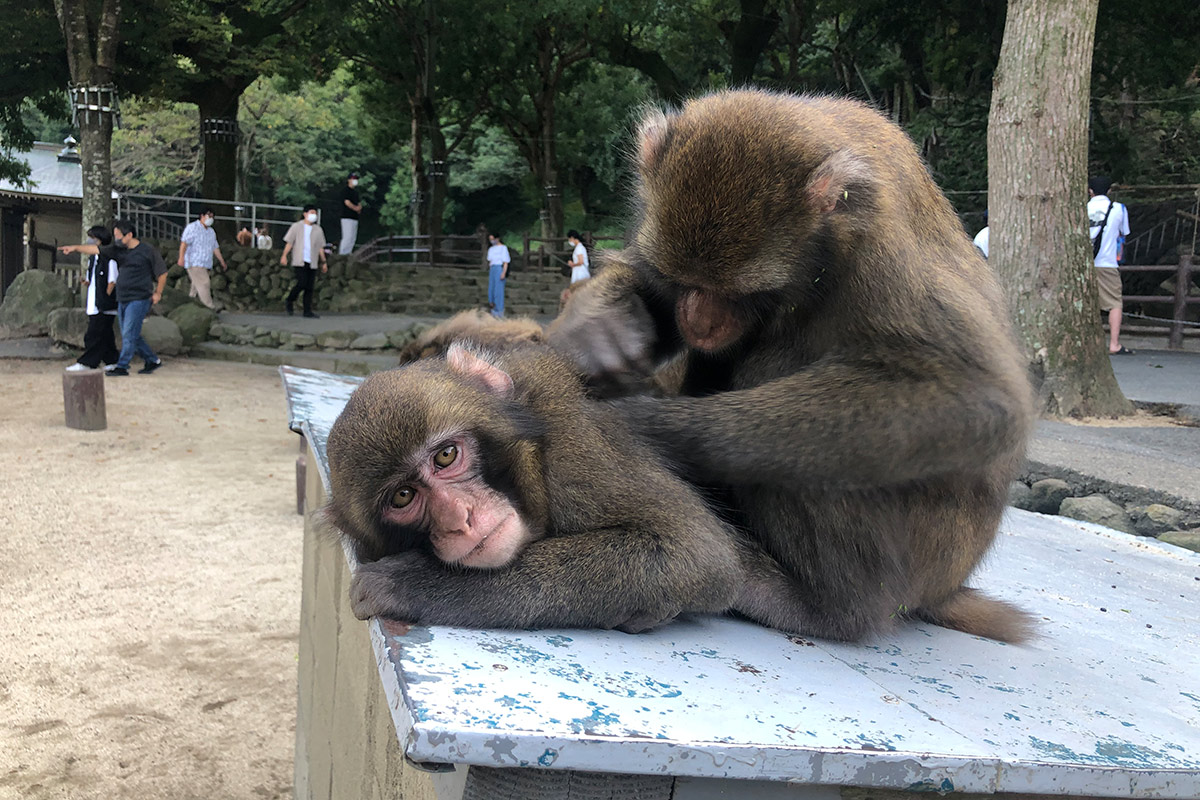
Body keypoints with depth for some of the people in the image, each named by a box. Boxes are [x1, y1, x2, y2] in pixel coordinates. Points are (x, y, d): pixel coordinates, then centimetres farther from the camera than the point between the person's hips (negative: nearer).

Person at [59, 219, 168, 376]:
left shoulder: (148, 251, -6)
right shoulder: (118, 250, 11)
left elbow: (162, 273, -2)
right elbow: (97, 250, 8)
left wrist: (157, 293, -2)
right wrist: (75, 248, -2)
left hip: (139, 300, -7)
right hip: (122, 300, 7)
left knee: (129, 334, -7)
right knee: (130, 335, 10)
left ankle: (122, 366, -1)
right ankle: (152, 361, 22)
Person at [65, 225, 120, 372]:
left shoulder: (109, 258, -11)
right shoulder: (93, 258, 16)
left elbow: (112, 282, -12)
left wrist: (105, 300, -13)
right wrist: (86, 281, 0)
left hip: (105, 306, -9)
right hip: (94, 305, 9)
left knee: (95, 334, -7)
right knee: (105, 335, 10)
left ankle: (86, 363, -5)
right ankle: (113, 360, 16)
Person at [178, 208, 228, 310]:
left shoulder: (211, 232, 20)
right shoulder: (192, 227, -5)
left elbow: (215, 248, 26)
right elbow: (184, 243, -12)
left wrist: (222, 261, 25)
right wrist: (181, 258, -22)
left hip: (206, 264, 8)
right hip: (194, 263, -8)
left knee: (197, 285, 12)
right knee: (204, 283, -15)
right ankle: (209, 307, -17)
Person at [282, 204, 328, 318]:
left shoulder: (318, 230, 13)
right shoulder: (297, 226, 3)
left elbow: (320, 247, 16)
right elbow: (289, 242, 1)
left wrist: (323, 262, 13)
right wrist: (284, 255, -10)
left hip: (312, 262, 4)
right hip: (299, 261, -4)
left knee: (310, 287, 1)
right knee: (302, 283, -16)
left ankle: (307, 311, 5)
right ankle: (290, 301, 8)